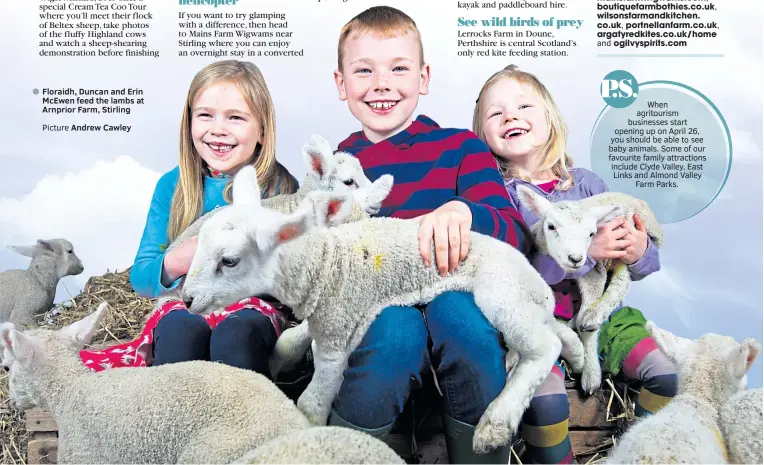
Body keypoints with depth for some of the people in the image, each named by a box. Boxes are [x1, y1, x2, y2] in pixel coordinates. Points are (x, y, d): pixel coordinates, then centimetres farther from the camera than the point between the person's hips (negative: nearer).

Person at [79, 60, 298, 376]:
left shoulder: (280, 186, 1)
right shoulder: (173, 185, 7)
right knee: (182, 328, -33)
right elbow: (140, 278, 8)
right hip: (185, 304, 2)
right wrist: (175, 263, -14)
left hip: (254, 306, -1)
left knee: (238, 332, -36)